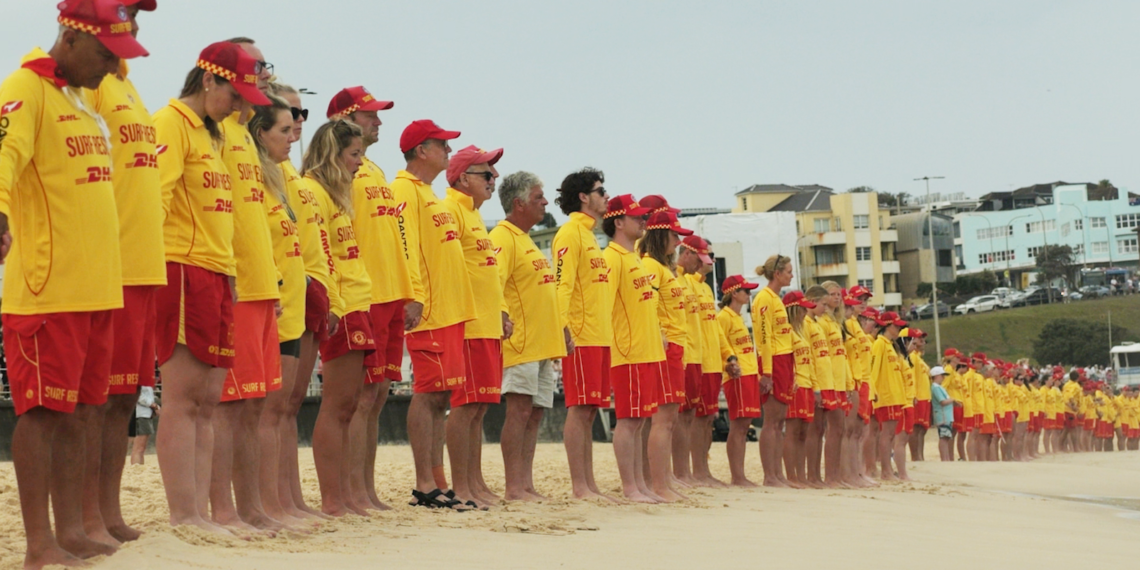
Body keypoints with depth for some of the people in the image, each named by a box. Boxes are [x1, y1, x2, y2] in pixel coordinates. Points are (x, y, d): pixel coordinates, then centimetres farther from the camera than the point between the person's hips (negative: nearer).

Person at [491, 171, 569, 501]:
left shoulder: (526, 240, 22)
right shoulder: (504, 238, -8)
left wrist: (562, 331, 24)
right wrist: (503, 318, -34)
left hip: (544, 343, 9)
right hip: (521, 342, -9)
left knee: (534, 413, 7)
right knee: (519, 410, -11)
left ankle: (526, 485, 9)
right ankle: (513, 488, -11)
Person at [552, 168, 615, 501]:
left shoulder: (588, 234, 22)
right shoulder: (570, 233, -6)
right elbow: (562, 283, -16)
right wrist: (564, 327, -25)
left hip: (599, 335, 9)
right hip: (581, 336, -9)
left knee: (589, 411, 8)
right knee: (580, 409, -9)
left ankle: (589, 484, 10)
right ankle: (579, 486, -10)